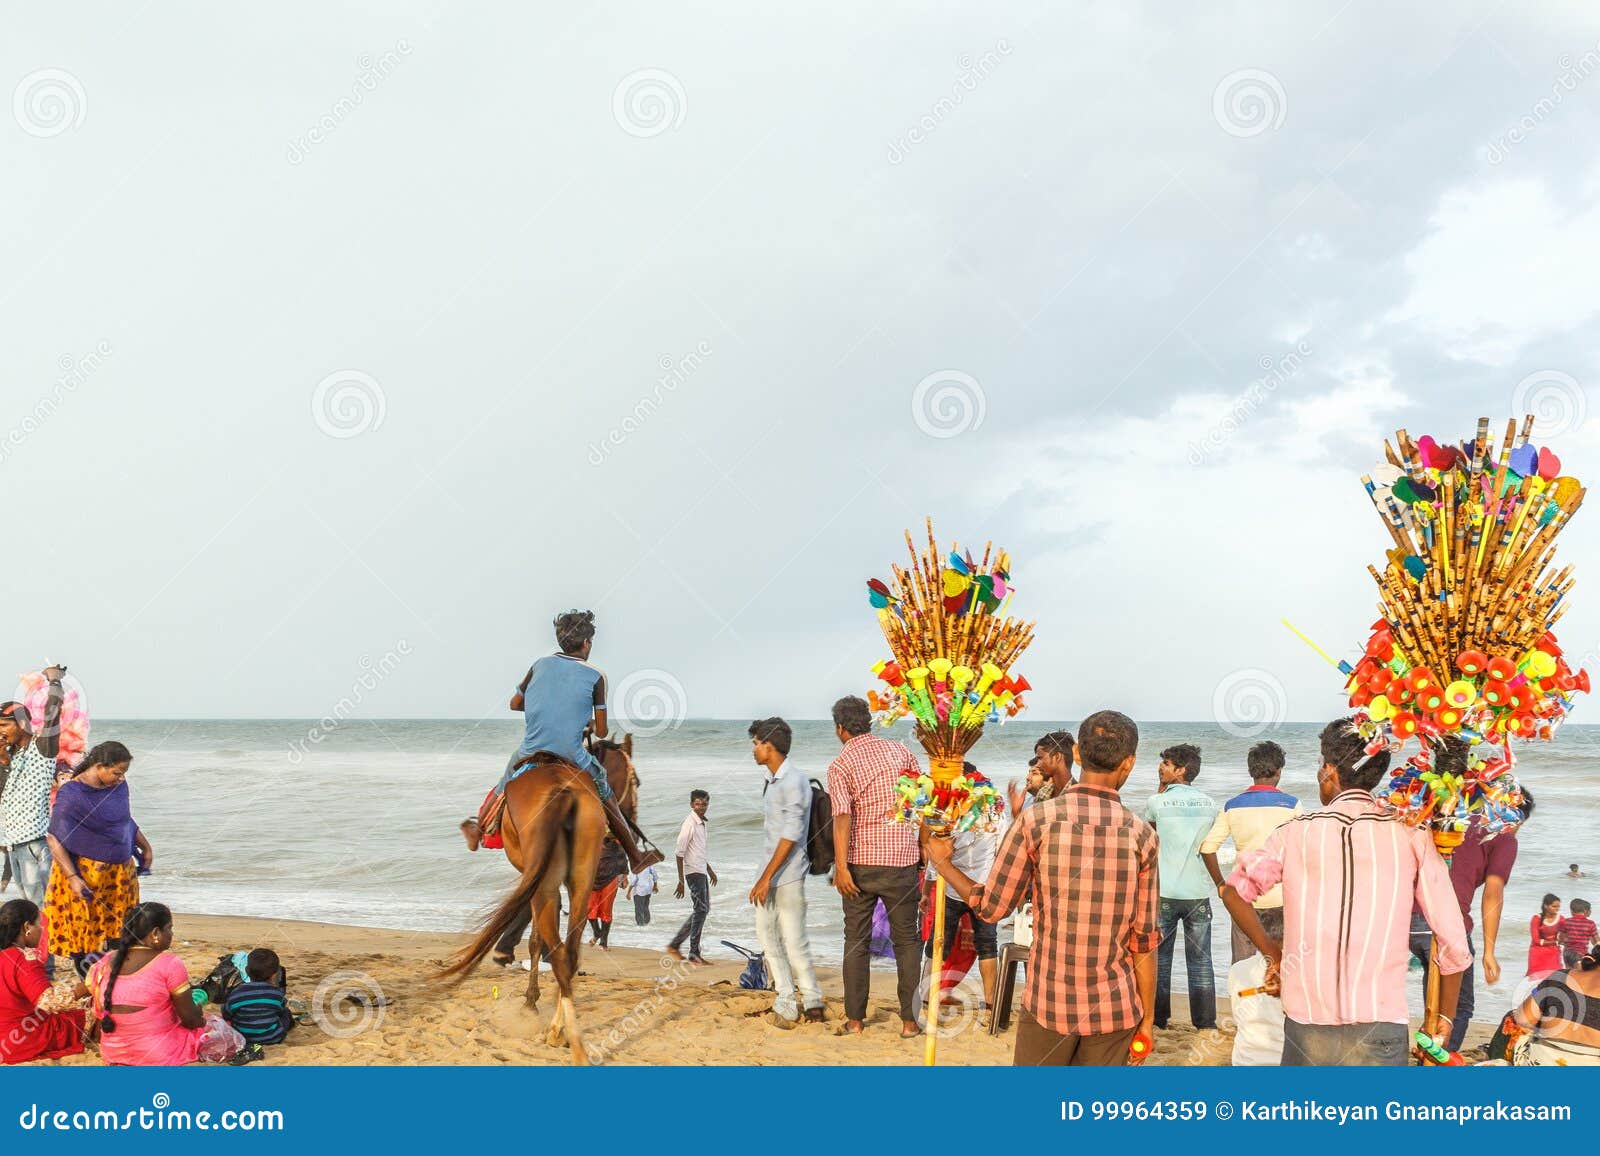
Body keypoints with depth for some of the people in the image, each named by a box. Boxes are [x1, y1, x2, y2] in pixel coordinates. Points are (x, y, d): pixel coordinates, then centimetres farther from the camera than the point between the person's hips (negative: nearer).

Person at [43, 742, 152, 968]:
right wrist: (72, 877, -20)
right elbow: (55, 840, -15)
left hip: (121, 873, 6)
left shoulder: (119, 786, 3)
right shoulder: (71, 795, -16)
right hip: (86, 875, -6)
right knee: (83, 932, 1)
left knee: (120, 934, 8)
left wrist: (145, 847, 28)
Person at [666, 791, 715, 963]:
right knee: (700, 910, -9)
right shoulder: (689, 824, -15)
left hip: (702, 871, 10)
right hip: (694, 871, -10)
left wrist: (710, 870, 30)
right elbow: (680, 853, -17)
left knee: (703, 910, 12)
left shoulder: (702, 823, 14)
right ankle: (694, 953, -4)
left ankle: (675, 944, 17)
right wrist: (681, 881, -20)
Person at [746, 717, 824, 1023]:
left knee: (794, 941, -4)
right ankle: (786, 1000, 18)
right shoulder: (768, 777, 12)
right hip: (770, 871, 9)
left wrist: (766, 877, -18)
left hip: (788, 875, -9)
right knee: (767, 932, 11)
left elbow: (790, 835, -19)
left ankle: (811, 1002, 10)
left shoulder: (794, 781, -16)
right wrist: (764, 876, 16)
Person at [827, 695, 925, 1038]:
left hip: (859, 862, -1)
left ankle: (855, 1019, 16)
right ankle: (909, 1020, 10)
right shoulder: (901, 751, 3)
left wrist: (841, 868, -18)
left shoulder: (840, 766, -6)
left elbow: (842, 817, -17)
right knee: (907, 941, 10)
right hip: (901, 860, 1)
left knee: (856, 941, 12)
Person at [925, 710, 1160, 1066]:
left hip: (1047, 1003, 0)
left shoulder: (1036, 820, -9)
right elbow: (1144, 940, -2)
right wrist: (1147, 1019, 8)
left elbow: (991, 907, -4)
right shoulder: (1141, 834, -5)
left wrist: (941, 862, 12)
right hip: (1114, 1009, 1)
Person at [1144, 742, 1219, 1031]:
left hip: (1164, 892, -2)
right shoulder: (1209, 804, 1)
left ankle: (1158, 1018, 15)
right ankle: (1205, 1021, 10)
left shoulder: (1157, 802, -9)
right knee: (1200, 959, 8)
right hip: (1198, 892, 2)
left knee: (1160, 957, 9)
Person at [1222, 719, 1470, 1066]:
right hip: (1379, 1033, -1)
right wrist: (1442, 1017, 12)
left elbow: (1234, 891, 11)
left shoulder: (1296, 831, 2)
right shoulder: (1410, 835, -1)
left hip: (1307, 1027, 1)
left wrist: (1271, 951, 22)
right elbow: (1454, 944, -1)